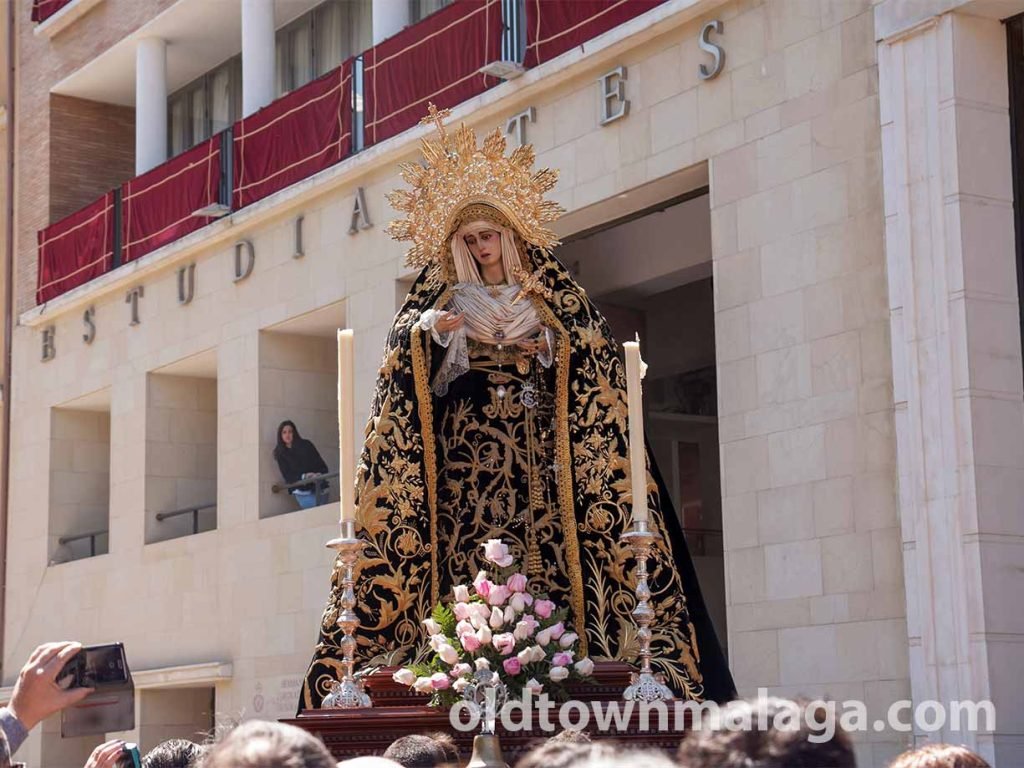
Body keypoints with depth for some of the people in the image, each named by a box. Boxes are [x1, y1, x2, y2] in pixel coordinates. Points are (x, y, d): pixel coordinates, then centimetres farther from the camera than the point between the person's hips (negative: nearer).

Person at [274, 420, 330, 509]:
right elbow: (288, 476, -5)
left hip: (319, 488, 0)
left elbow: (322, 465, 0)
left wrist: (319, 474, -23)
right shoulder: (281, 454, 4)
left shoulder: (305, 445, 3)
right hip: (302, 492, 0)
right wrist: (303, 476, -23)